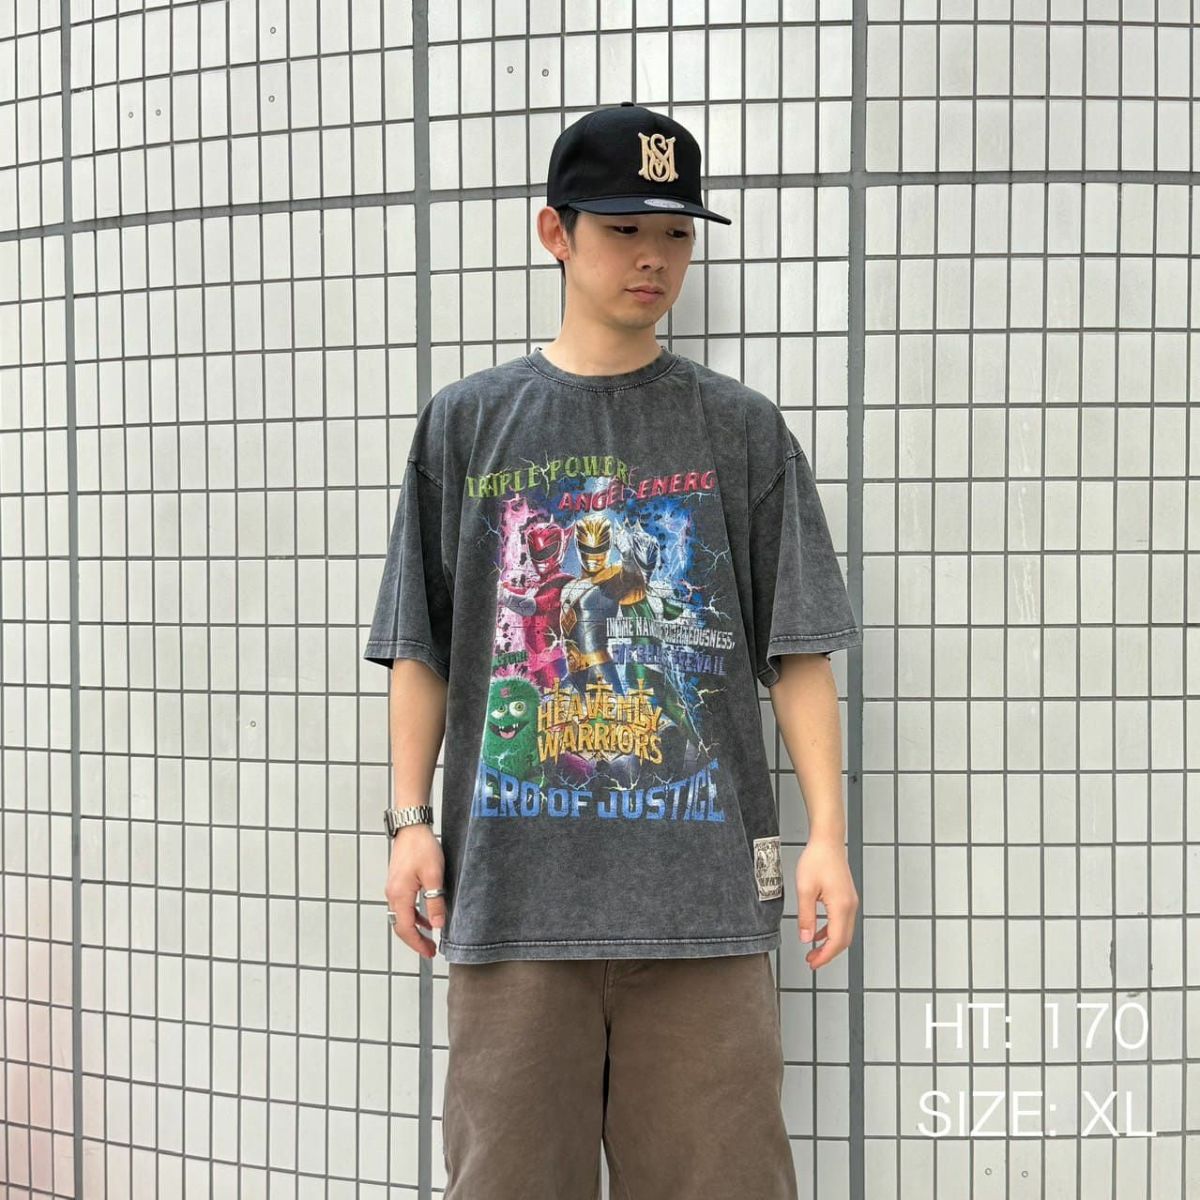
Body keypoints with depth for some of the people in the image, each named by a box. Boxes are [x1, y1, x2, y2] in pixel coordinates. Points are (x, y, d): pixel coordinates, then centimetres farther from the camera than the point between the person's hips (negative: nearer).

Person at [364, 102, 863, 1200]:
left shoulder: (741, 428, 7)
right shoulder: (467, 422, 8)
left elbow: (798, 649, 4)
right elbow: (421, 646, 9)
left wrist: (827, 834, -3)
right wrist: (411, 821, 3)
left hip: (701, 884, 0)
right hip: (511, 881, 1)